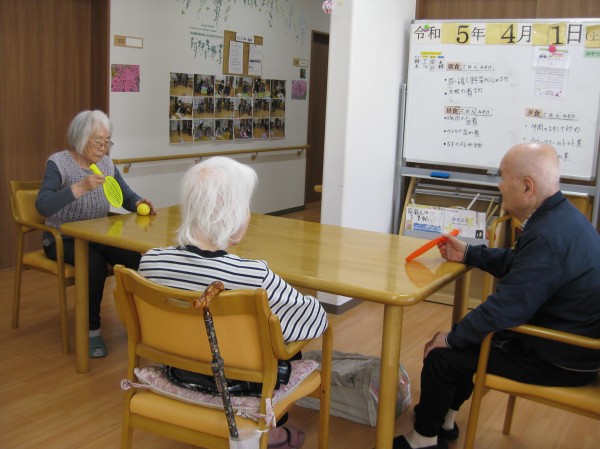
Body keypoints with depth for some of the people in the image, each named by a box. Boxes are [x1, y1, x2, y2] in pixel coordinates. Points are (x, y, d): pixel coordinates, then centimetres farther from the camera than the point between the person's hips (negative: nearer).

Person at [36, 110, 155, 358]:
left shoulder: (106, 163, 4)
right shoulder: (58, 163, -12)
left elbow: (127, 196, 9)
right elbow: (43, 206, -26)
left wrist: (139, 204, -15)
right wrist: (80, 187, -37)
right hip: (63, 240, -5)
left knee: (138, 257, -21)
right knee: (95, 263, -35)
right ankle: (91, 330, -16)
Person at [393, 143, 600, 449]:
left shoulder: (548, 237, -32)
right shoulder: (560, 216, 2)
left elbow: (506, 307, -29)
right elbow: (517, 263, 18)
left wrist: (451, 338, -16)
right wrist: (469, 254, 15)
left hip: (557, 361, -10)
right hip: (569, 340, 10)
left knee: (442, 355, -5)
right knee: (467, 336, 22)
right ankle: (443, 418, 36)